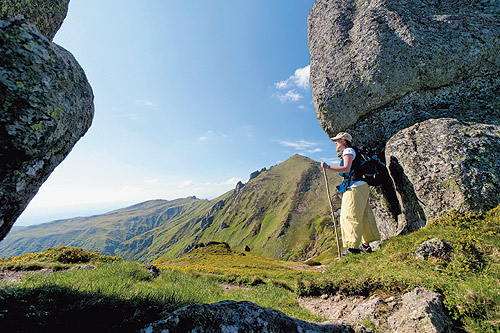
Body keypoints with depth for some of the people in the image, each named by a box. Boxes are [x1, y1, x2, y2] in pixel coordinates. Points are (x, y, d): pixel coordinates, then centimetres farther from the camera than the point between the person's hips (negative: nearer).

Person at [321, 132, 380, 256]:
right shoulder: (350, 152, 22)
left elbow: (346, 168, -22)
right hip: (362, 187, 10)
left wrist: (328, 167, -27)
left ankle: (353, 247, 0)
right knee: (364, 216, 13)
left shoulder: (348, 151, -6)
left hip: (355, 187, -10)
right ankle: (366, 245, 24)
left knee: (350, 217, -6)